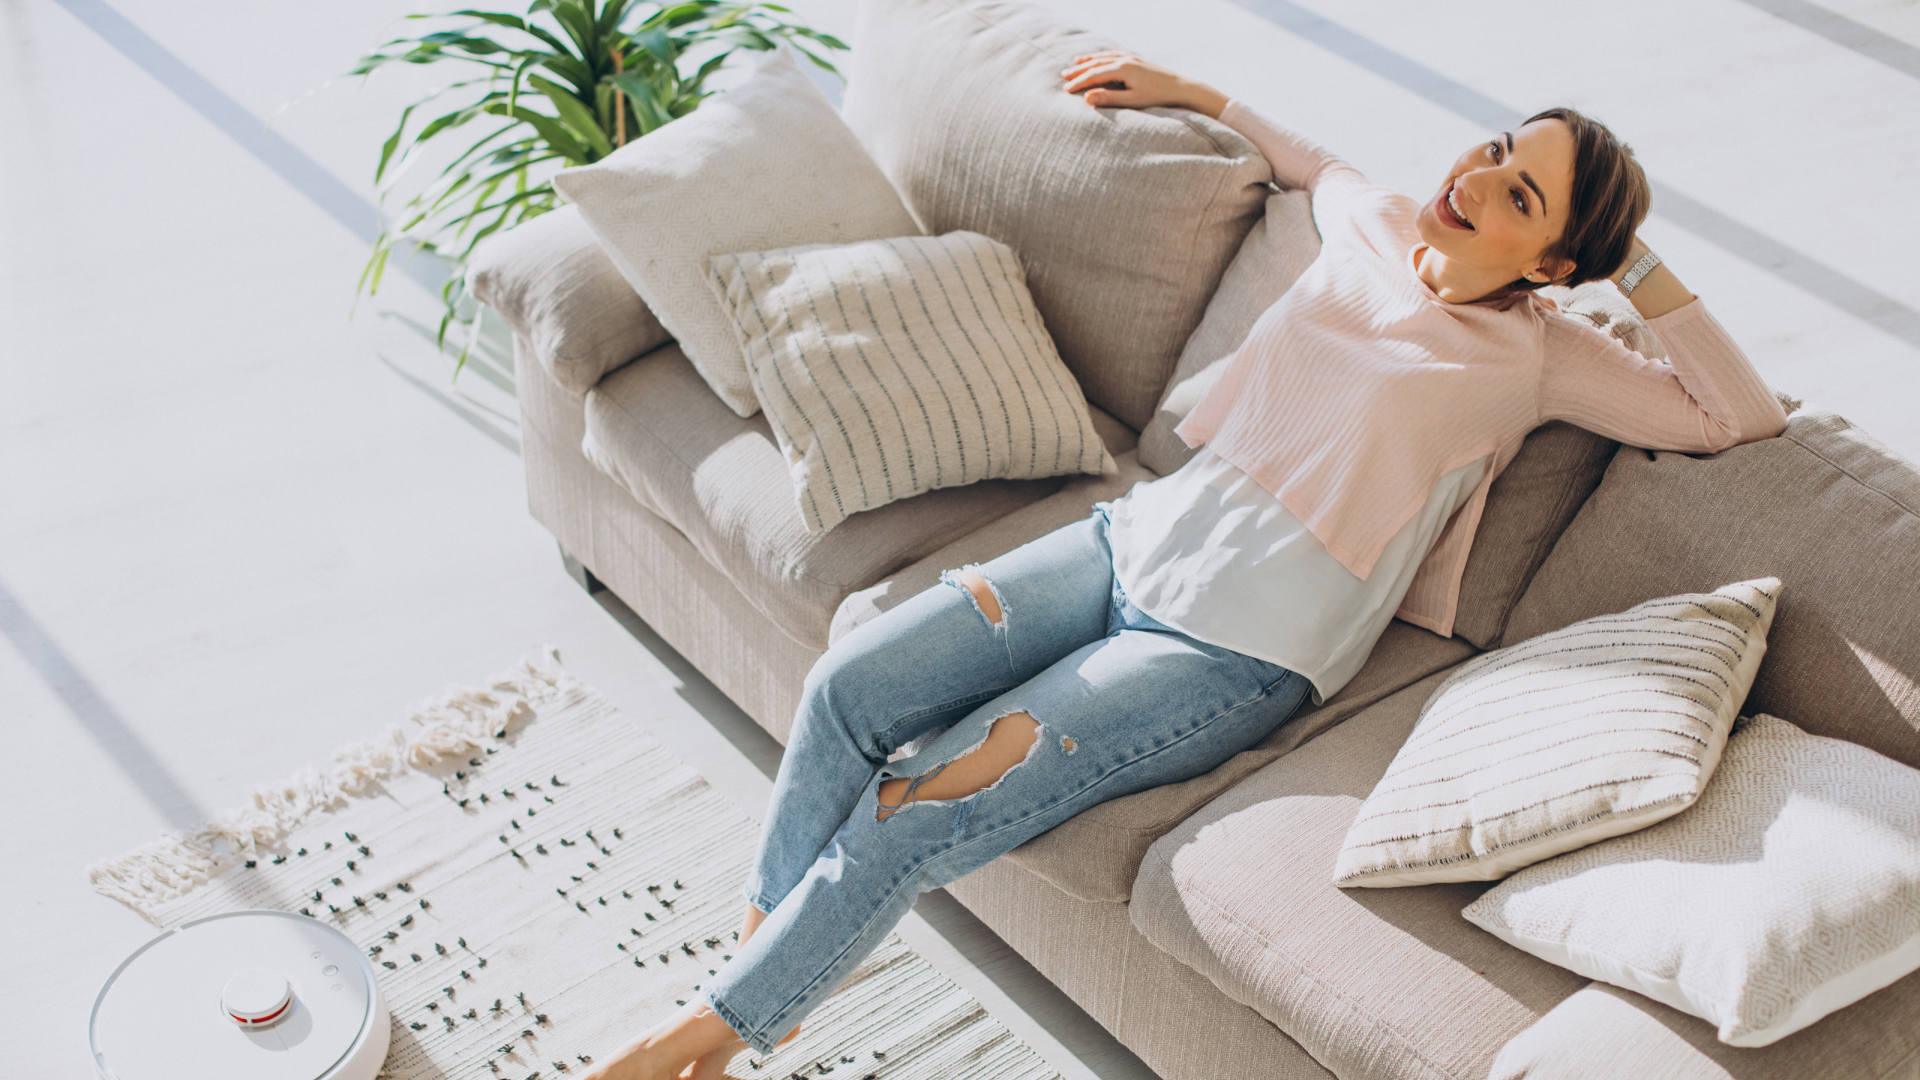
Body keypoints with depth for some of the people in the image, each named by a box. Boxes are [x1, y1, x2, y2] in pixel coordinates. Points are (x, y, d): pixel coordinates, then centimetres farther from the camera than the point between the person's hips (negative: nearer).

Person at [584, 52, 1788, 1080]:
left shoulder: (1534, 354, -5)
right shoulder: (1373, 227, 9)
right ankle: (764, 940, 12)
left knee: (909, 821, -15)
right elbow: (1316, 164, 34)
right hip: (1135, 540, 6)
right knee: (848, 687, -11)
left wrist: (1639, 264, -12)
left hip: (1233, 651, -6)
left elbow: (1747, 417, -10)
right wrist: (1195, 95, 30)